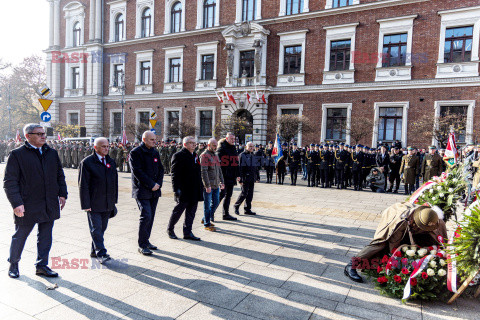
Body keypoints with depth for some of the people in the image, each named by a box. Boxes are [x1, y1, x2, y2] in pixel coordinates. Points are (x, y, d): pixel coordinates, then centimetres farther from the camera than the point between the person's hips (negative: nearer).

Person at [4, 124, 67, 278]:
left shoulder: (52, 153, 10)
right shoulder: (17, 154, -6)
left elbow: (60, 175, 17)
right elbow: (9, 182, -8)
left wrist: (62, 194, 7)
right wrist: (16, 203, -15)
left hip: (49, 205, 4)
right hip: (27, 206, -4)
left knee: (45, 236, 11)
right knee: (20, 235, 12)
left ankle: (42, 265, 24)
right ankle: (13, 264, 34)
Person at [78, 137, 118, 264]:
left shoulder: (111, 162, 11)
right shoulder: (86, 163, -7)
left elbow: (115, 182, 16)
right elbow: (83, 185, -9)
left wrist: (114, 200, 13)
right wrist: (86, 204, -13)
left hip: (108, 205, 6)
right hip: (93, 205, -6)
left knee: (102, 228, 13)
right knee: (96, 229, -3)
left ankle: (94, 251, 27)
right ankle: (101, 253, 2)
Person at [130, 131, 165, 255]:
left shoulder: (155, 152, 13)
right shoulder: (135, 153, -8)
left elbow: (161, 169, 14)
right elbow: (138, 172, -15)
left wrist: (158, 184, -1)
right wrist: (151, 185, -16)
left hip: (155, 190, 7)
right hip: (142, 191, -6)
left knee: (151, 217, 10)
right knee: (146, 216, -11)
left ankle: (146, 240, 24)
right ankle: (142, 245, 1)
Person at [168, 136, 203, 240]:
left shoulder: (195, 155, 15)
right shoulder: (179, 156, -9)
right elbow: (175, 174, -14)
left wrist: (200, 187, 16)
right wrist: (176, 189, -19)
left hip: (194, 191, 7)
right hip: (184, 191, -7)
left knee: (191, 212, 11)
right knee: (178, 210, 5)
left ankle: (187, 232, 21)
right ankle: (170, 229, 26)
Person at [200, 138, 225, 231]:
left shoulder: (215, 156, 16)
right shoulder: (204, 156, -11)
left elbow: (219, 170, 20)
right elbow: (204, 171, -18)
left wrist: (221, 182, 15)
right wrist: (207, 185, -21)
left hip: (216, 185, 8)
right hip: (208, 186, -8)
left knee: (216, 202, 13)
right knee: (207, 204, 1)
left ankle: (205, 219, 29)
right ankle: (207, 224, 12)